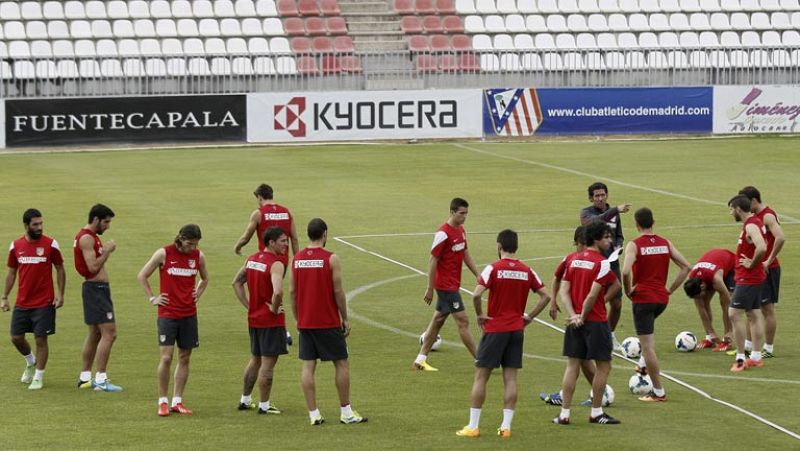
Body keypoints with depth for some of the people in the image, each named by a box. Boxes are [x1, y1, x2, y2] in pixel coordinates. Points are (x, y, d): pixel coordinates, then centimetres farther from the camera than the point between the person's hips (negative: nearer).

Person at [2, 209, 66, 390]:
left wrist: (60, 293, -7)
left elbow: (60, 269, 2)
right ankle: (31, 362, 34)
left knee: (41, 339, -2)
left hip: (44, 303, -3)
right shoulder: (16, 246, 3)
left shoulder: (50, 244, -6)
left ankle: (38, 377, 10)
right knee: (16, 338, 5)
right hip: (22, 303, 3)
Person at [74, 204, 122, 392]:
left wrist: (106, 251, 7)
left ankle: (85, 377, 21)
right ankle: (101, 380, -14)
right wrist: (107, 251, -14)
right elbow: (93, 267, -23)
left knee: (95, 334, 15)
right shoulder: (86, 238, -16)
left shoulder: (91, 237, 16)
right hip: (96, 289, -11)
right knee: (109, 333, -13)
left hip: (97, 288, 11)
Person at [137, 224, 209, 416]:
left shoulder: (199, 256, 4)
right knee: (166, 357, -10)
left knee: (184, 358, 6)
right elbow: (142, 276, 2)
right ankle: (162, 402, 0)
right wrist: (152, 298, -2)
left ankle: (177, 401, 13)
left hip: (189, 314, 4)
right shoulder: (164, 254, -7)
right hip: (167, 313, -4)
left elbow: (205, 278, 24)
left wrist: (197, 295, 10)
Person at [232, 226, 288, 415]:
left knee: (255, 360, 21)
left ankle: (245, 400, 28)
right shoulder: (276, 264, -19)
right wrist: (275, 309, -17)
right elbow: (278, 292, -34)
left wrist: (248, 306, 11)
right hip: (271, 321, -8)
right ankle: (264, 405, 5)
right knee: (268, 363, 1)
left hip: (254, 318, 8)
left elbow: (237, 283, 15)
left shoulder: (252, 259, 7)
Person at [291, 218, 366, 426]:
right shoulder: (331, 259, -11)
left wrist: (298, 319, 15)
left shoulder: (296, 259, 3)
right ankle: (346, 412, 9)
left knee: (308, 366, 5)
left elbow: (293, 292, 6)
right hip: (328, 322, -4)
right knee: (342, 364, 7)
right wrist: (345, 318, -1)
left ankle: (313, 414, 2)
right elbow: (338, 291, -11)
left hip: (305, 322, 4)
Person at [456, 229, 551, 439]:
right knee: (510, 378, 7)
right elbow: (546, 296, 3)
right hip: (517, 329, 4)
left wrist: (480, 315, -6)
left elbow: (476, 294, -22)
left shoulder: (494, 269, -11)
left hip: (495, 329, -4)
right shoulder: (526, 271, 2)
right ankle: (506, 426, 3)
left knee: (481, 376, 4)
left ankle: (473, 426, 4)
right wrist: (529, 317, 8)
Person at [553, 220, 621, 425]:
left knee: (572, 365, 8)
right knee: (603, 365, 7)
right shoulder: (602, 263, -13)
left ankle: (564, 413, 6)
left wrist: (573, 315, -5)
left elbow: (564, 291, 2)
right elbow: (592, 295, -19)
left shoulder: (573, 260, 7)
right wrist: (583, 316, -7)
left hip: (575, 322, 6)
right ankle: (596, 412, 10)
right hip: (596, 322, -6)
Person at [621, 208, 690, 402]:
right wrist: (671, 289, 8)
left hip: (643, 299, -6)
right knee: (648, 328, 37)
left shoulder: (634, 245, -11)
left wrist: (628, 291, -9)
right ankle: (644, 364, 28)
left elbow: (626, 271, -26)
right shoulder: (665, 243, 4)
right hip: (662, 299, 6)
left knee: (647, 346, 0)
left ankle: (658, 392, 1)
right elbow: (685, 266, 3)